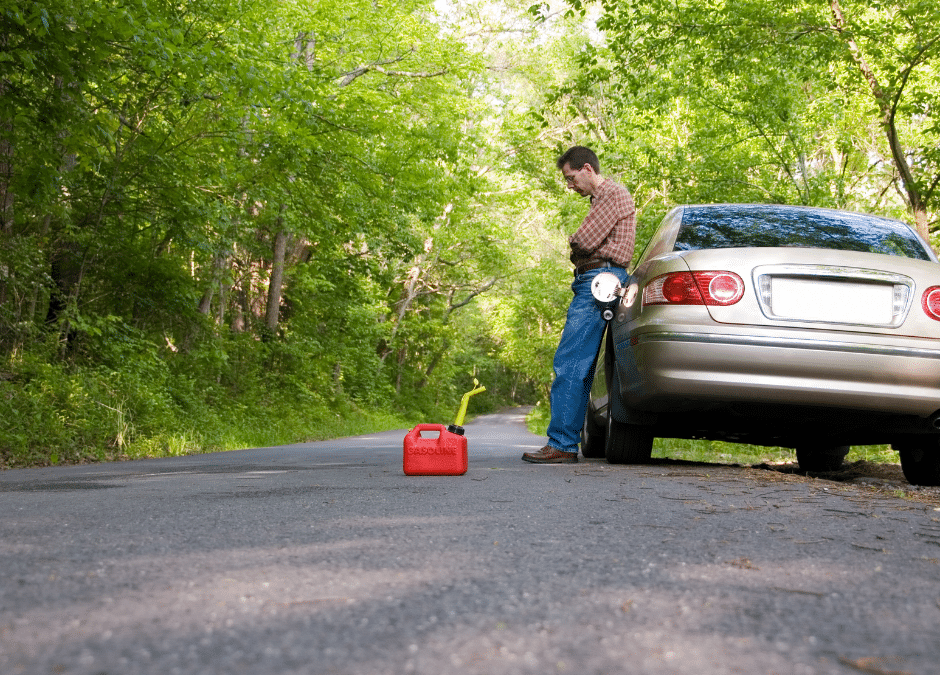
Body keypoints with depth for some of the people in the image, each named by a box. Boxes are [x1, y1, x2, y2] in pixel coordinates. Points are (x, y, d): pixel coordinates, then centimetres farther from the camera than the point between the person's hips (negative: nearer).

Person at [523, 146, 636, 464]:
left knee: (569, 363, -15)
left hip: (600, 280, -11)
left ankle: (561, 444, -17)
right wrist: (579, 244, 4)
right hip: (591, 282, 11)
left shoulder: (615, 194, -4)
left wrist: (573, 240, 6)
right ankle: (568, 442, 8)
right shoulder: (599, 199, 28)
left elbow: (584, 242, -14)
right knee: (578, 367, 7)